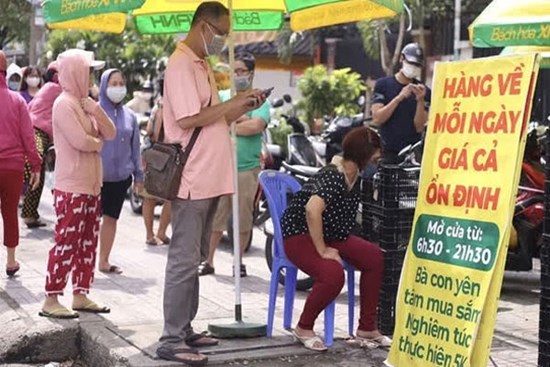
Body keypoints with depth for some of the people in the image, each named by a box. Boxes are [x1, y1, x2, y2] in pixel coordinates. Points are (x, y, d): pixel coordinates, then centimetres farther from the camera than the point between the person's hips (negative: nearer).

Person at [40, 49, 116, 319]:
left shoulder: (84, 103, 16)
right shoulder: (64, 104, -12)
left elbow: (111, 133, 10)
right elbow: (81, 142, -22)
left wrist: (96, 110, -6)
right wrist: (98, 142, -1)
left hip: (91, 186, 9)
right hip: (71, 188, -9)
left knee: (88, 243, 12)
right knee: (66, 243, -7)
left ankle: (80, 295, 19)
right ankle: (51, 301, -2)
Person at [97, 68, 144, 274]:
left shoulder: (129, 116, 9)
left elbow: (135, 148, 14)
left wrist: (138, 175, 14)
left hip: (121, 177, 4)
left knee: (111, 218, 10)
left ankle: (104, 261, 20)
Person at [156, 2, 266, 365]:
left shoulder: (201, 65, 18)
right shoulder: (181, 65, -13)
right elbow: (187, 119, -21)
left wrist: (239, 108, 6)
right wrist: (231, 104, -12)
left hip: (209, 179, 10)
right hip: (192, 180, -10)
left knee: (194, 260, 14)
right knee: (183, 261, -7)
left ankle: (184, 329, 23)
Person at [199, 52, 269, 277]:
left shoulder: (260, 100, 2)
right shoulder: (221, 96, 11)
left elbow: (255, 126, -16)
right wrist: (240, 119, -10)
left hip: (247, 169, -2)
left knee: (244, 218, 6)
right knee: (214, 216, 3)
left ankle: (239, 261, 19)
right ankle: (208, 261, 13)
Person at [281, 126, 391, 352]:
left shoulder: (354, 177, 4)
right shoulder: (334, 177, -25)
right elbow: (312, 209, -40)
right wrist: (322, 250, -33)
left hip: (328, 235, 9)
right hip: (300, 236, -9)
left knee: (373, 257, -5)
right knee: (333, 274, -33)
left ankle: (367, 328, 5)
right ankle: (304, 328, -7)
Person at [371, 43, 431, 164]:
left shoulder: (424, 91, 7)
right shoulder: (383, 84, 4)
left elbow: (419, 127, 0)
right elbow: (377, 119, -7)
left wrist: (420, 100, -14)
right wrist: (399, 97, -16)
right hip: (389, 153, -1)